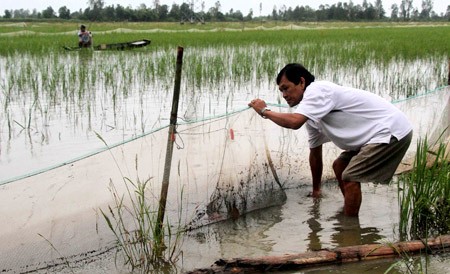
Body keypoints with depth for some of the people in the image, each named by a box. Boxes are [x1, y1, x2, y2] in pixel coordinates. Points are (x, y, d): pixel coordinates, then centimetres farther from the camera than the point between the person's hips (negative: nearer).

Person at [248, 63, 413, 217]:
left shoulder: (317, 90, -17)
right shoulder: (311, 114, 12)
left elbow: (294, 122, -33)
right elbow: (315, 153, 22)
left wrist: (265, 111, -15)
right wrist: (315, 190, 30)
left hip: (392, 132, -10)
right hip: (378, 133, 10)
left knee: (350, 177, -14)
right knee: (339, 166, 16)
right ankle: (350, 214, 27)